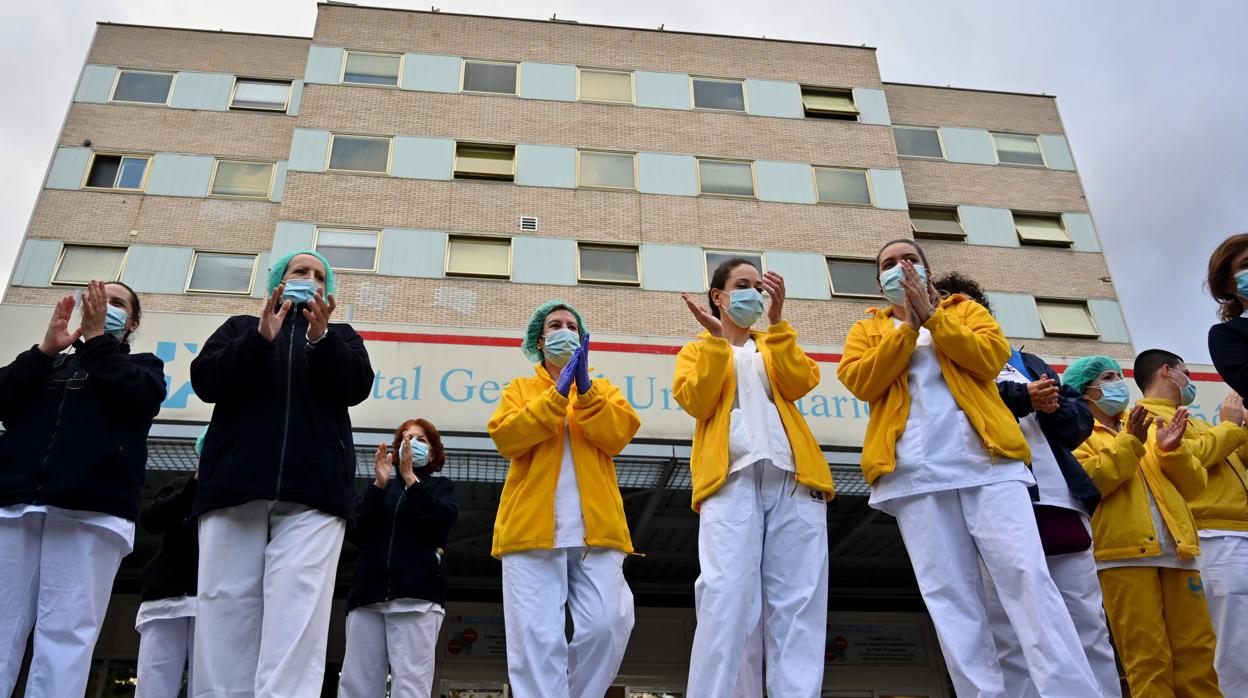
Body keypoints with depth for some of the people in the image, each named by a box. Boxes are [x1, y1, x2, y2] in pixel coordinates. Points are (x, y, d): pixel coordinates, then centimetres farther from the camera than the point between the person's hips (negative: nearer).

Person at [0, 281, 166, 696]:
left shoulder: (143, 365, 22)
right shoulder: (50, 363, 28)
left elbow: (137, 399, -1)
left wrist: (96, 338, 3)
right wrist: (45, 349, 1)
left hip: (91, 510, -2)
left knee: (65, 634, -11)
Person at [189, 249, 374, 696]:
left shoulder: (340, 335, 24)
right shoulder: (241, 327, 24)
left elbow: (356, 387, 4)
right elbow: (206, 381, 6)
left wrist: (321, 339, -13)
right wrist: (261, 339, -9)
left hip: (312, 490, -1)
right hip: (234, 484, 1)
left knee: (296, 613, -15)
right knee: (226, 608, -6)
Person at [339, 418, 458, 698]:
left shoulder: (441, 486, 18)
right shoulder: (379, 487, 23)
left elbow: (442, 519, -4)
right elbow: (354, 532, 7)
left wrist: (410, 478, -5)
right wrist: (379, 484, -3)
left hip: (417, 594, -3)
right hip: (368, 593, 3)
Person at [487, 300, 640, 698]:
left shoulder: (603, 389, 22)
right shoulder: (520, 389, 20)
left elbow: (617, 436, 2)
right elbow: (505, 438, -2)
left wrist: (585, 389, -10)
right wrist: (558, 393, -7)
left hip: (595, 529, 1)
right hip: (533, 529, -1)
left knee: (606, 627, -11)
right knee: (538, 639, -10)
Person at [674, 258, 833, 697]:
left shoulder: (775, 346, 28)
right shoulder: (696, 351, 22)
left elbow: (800, 383, 5)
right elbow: (696, 402, 0)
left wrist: (777, 320, -2)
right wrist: (715, 339, -4)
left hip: (793, 473, 3)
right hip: (731, 475, -2)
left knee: (798, 601, -6)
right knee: (727, 598, -15)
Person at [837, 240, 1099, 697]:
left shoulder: (965, 310, 22)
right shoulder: (867, 330, 21)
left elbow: (992, 358, 1)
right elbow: (861, 381, 0)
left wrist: (934, 317, -3)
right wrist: (908, 326, -2)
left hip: (985, 458, 0)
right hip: (916, 471, 1)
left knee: (1026, 576, -10)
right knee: (948, 595, -4)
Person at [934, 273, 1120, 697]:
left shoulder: (1025, 362, 27)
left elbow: (1081, 416, 19)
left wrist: (1054, 407, -2)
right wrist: (1024, 399, -11)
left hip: (1061, 504, 5)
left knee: (1090, 631, 3)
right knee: (1012, 641, -5)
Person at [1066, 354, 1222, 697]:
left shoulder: (1147, 426, 26)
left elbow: (1194, 486, 18)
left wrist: (1172, 450, 0)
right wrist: (1128, 443, -12)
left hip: (1175, 549, 6)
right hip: (1124, 554, -5)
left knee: (1197, 651, 3)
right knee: (1148, 660, -7)